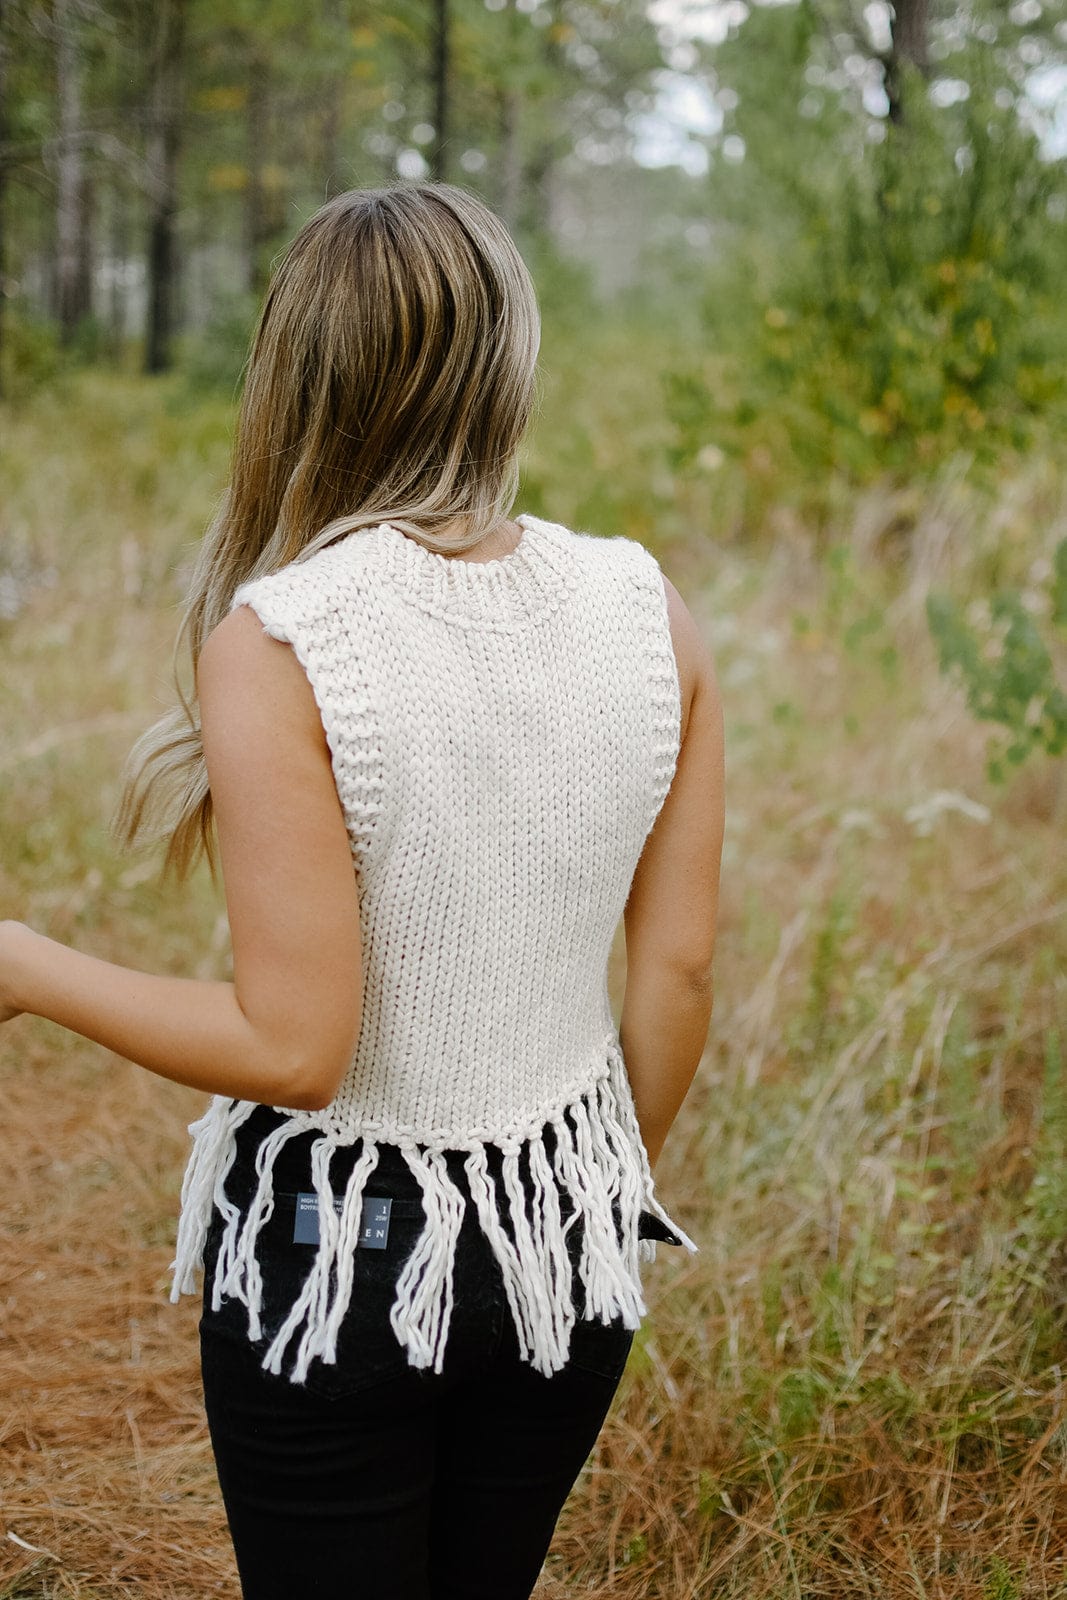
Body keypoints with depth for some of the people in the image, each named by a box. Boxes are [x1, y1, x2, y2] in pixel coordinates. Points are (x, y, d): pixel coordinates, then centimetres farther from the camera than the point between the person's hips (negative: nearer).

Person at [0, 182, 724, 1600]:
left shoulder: (276, 645, -22)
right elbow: (678, 972, -1)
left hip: (339, 1253, -4)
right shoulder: (650, 615, -8)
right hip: (565, 1240, 5)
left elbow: (293, 1047, -22)